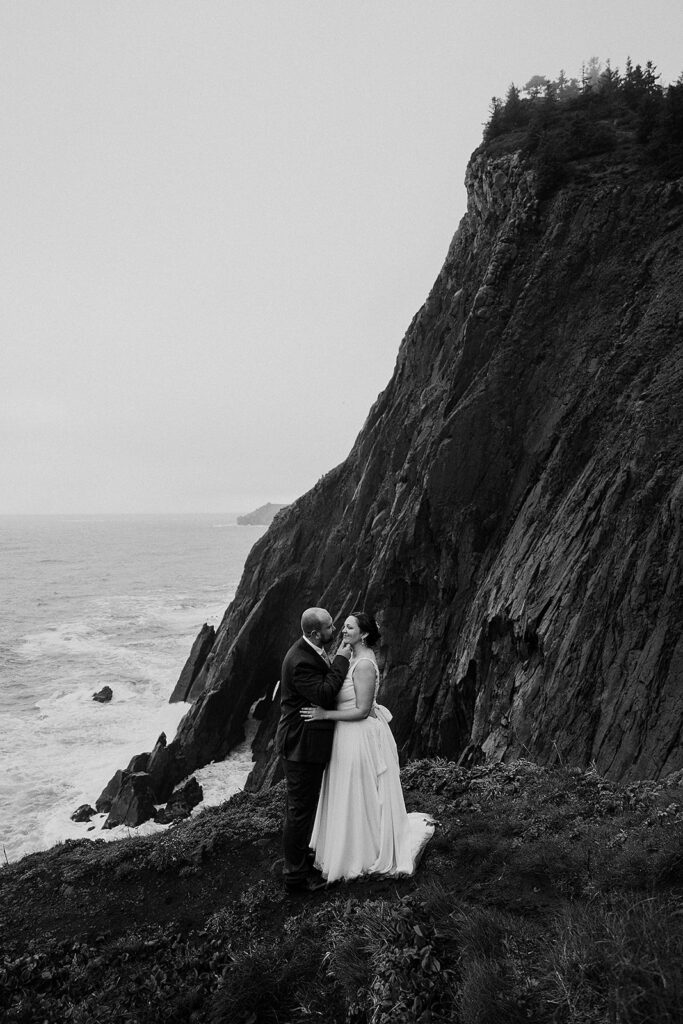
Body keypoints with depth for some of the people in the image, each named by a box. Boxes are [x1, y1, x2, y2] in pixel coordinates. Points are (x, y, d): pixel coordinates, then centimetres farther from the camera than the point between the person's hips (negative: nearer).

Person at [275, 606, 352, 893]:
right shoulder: (301, 661, -28)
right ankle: (295, 876, 18)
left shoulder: (312, 652, 4)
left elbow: (328, 686, 14)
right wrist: (340, 661, -25)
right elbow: (324, 694, -32)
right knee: (300, 810, 4)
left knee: (301, 807, 25)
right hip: (301, 747, -10)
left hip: (306, 743, 10)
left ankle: (299, 856, 43)